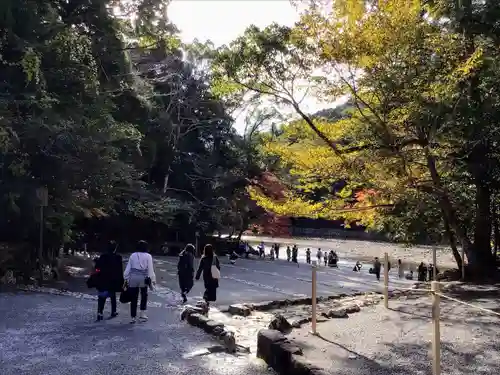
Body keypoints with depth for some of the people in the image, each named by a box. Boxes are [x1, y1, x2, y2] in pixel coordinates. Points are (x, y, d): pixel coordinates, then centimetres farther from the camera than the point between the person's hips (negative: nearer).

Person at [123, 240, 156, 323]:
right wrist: (152, 280, -2)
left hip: (133, 277, 2)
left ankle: (133, 317, 11)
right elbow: (150, 269, -5)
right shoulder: (148, 256, -2)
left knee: (134, 297, 8)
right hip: (143, 278, -2)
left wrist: (126, 278, 12)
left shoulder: (133, 255, 7)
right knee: (144, 295, 17)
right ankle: (142, 314, 14)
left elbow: (128, 268, 7)